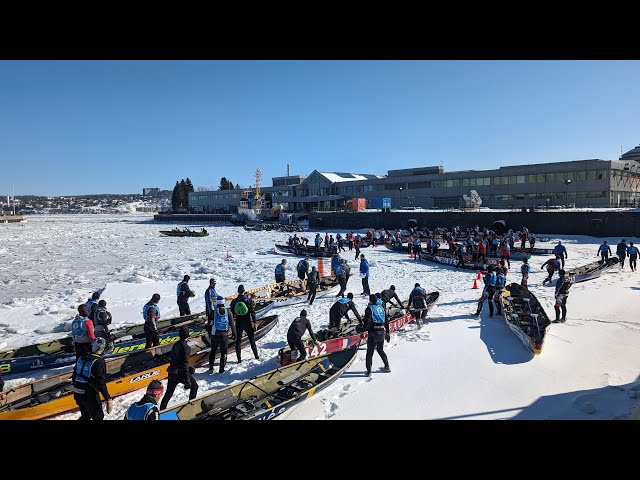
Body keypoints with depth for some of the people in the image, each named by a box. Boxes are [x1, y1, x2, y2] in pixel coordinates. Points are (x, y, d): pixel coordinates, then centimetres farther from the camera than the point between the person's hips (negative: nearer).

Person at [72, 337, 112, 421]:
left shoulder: (81, 357, 2)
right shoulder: (99, 361, -20)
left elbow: (74, 374, 12)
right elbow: (101, 383, -23)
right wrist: (108, 398, -19)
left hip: (77, 394, 7)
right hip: (90, 395, -7)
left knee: (85, 416, 26)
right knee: (98, 417, 11)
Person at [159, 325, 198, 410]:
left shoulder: (176, 344, 4)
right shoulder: (185, 347, -18)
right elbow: (184, 364, -21)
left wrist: (189, 367, 20)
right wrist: (187, 381, -18)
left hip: (172, 373, 7)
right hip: (181, 373, -7)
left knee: (168, 393, 16)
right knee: (194, 386, 15)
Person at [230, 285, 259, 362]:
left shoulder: (234, 301, -4)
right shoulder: (249, 300, -9)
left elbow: (232, 314, 1)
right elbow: (252, 312, -9)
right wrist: (254, 322, -3)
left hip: (238, 324, 1)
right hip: (247, 324, -1)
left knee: (238, 341, 11)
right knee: (252, 340, 12)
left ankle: (239, 359, 11)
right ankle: (256, 356, 18)